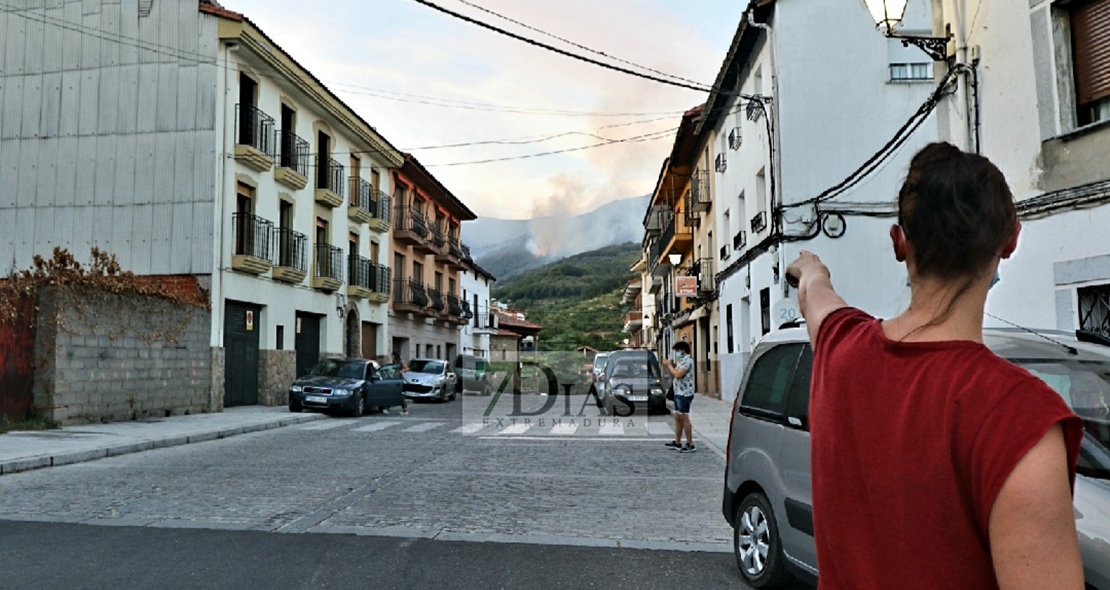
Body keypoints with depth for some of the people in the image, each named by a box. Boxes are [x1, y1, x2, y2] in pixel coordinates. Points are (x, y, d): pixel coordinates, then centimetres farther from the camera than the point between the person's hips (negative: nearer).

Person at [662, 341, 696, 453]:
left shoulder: (688, 361, -12)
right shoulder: (681, 361, 19)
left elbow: (678, 375, -23)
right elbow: (674, 376, 20)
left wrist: (669, 365, -11)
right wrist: (668, 367, 7)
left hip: (684, 394, -10)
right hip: (678, 393, 10)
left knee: (684, 418, -7)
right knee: (677, 418, 12)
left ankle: (690, 445, -3)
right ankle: (677, 443, 19)